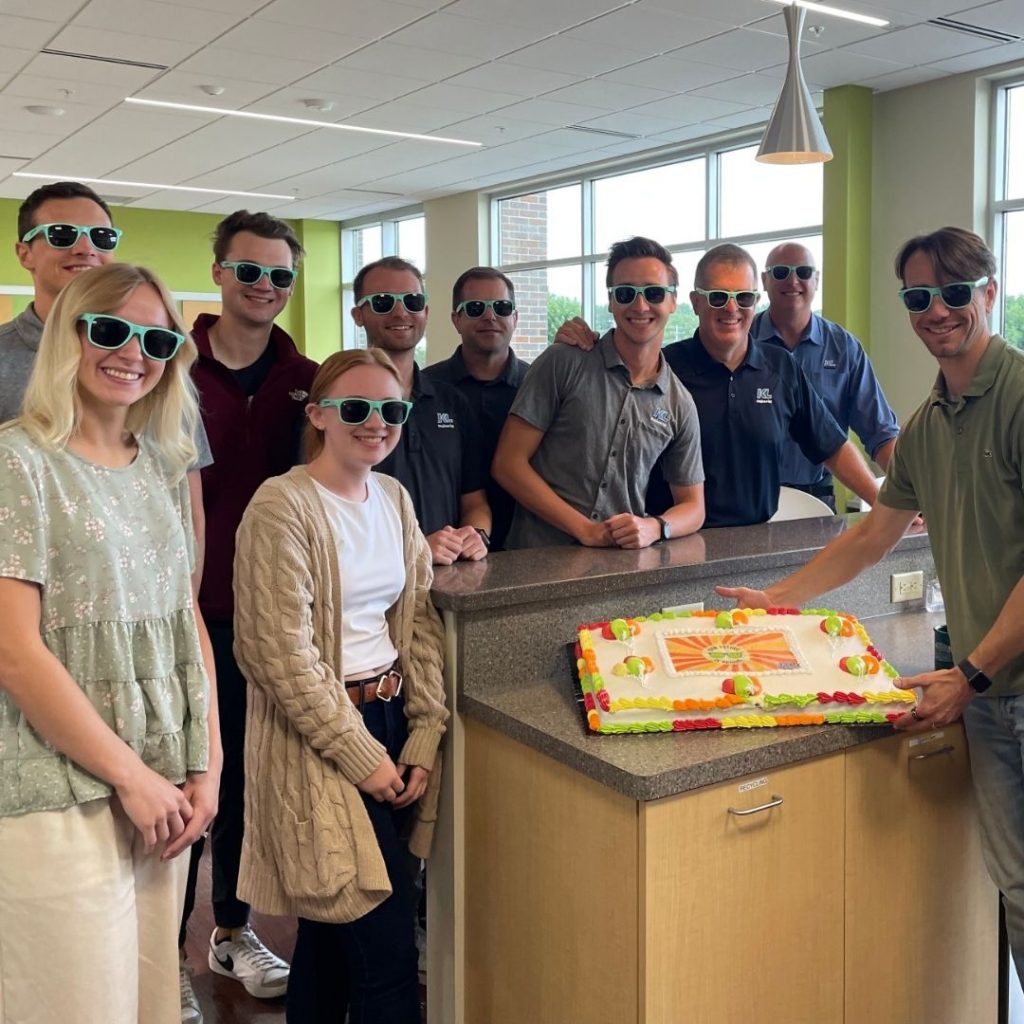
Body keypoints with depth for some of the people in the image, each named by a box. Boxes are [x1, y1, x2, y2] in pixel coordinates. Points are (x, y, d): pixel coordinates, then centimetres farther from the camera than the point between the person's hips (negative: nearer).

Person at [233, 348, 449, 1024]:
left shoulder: (395, 498, 8)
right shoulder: (283, 507, -14)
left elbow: (421, 621, 10)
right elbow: (284, 654, -17)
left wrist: (425, 738, 1)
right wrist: (363, 757, -13)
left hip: (392, 716, 7)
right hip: (320, 740, -7)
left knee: (333, 929, 18)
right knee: (387, 940, -4)